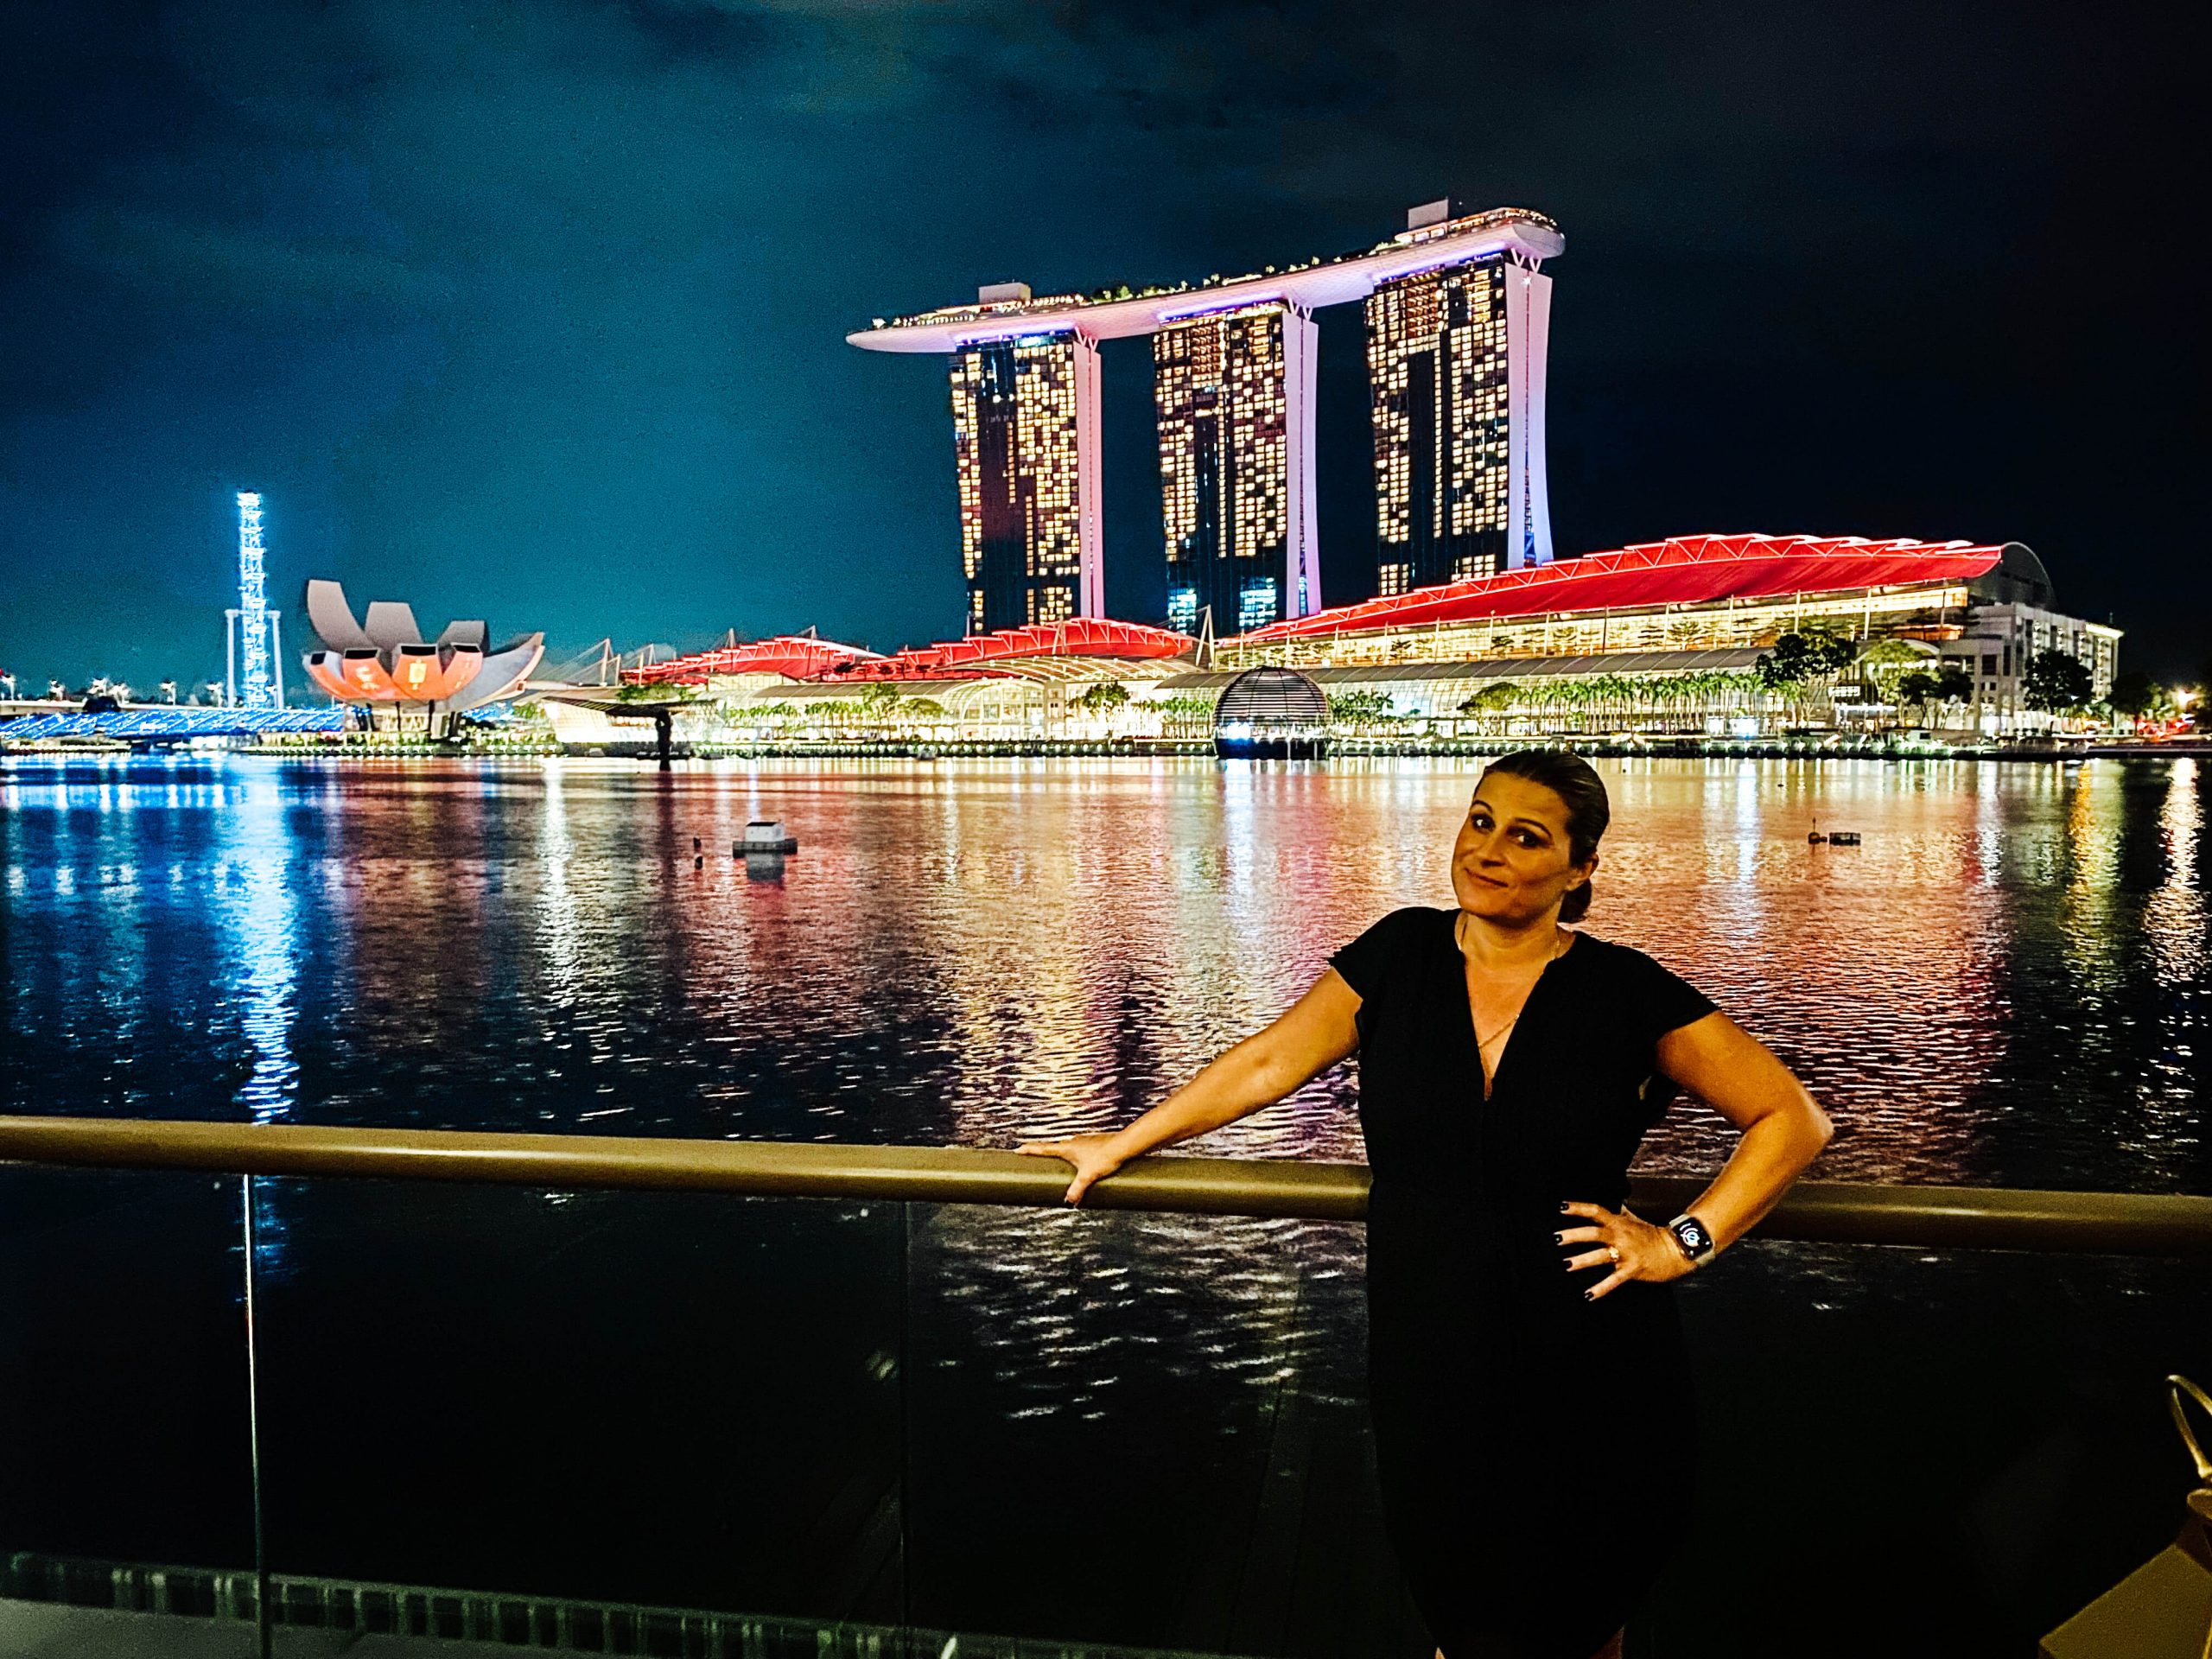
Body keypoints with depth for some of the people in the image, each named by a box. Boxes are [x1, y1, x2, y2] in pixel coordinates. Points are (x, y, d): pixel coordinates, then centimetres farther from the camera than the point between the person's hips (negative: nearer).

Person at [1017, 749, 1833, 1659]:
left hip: (1584, 1385, -1)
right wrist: (1118, 1147, 9)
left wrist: (1684, 1242, -9)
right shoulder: (1398, 956, -1)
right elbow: (1267, 1062, 6)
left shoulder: (1627, 994, -6)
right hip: (1430, 1371, 1)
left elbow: (1794, 1118, 0)